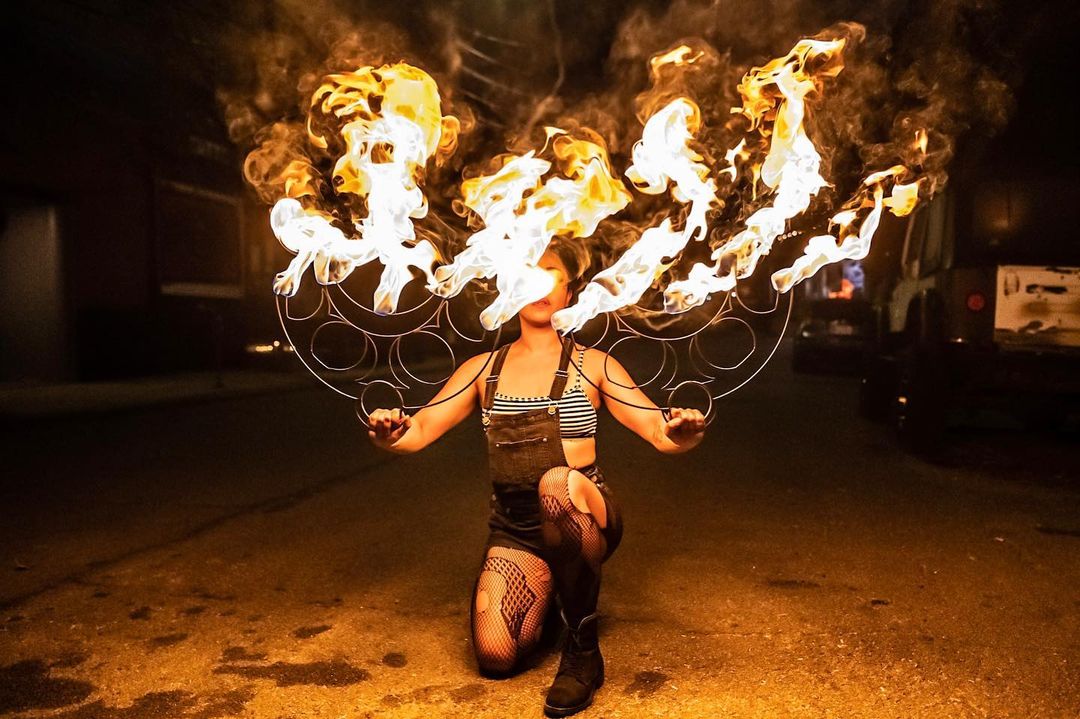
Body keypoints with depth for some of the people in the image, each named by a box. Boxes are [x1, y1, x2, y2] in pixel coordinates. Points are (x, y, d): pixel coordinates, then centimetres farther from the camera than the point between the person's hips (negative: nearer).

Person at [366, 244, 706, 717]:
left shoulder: (592, 366, 1)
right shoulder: (482, 369, 7)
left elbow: (659, 432, -8)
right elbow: (418, 431, -1)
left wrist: (681, 433, -32)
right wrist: (389, 433, -25)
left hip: (582, 521, -3)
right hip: (513, 531, 3)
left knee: (559, 482, -37)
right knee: (495, 657, -19)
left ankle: (582, 649, -18)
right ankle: (542, 601, 20)